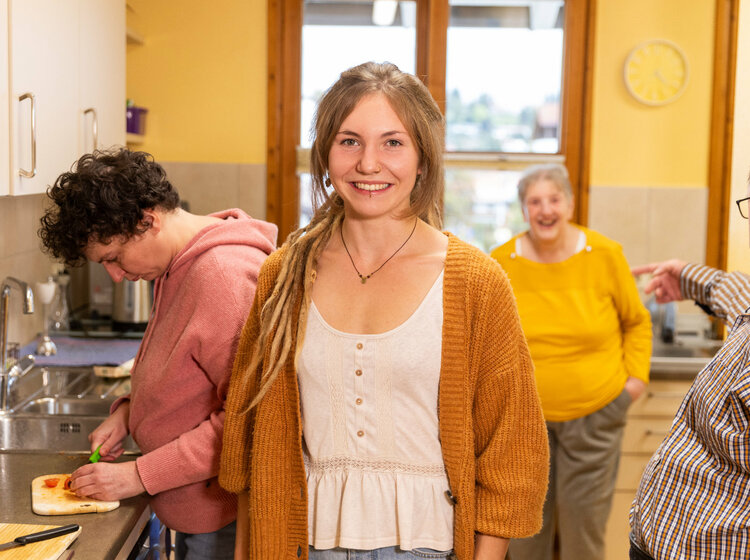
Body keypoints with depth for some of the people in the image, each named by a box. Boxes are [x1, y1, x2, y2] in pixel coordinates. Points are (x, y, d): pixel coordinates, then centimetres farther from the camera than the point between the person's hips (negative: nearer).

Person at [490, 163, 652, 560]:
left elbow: (637, 322, 7)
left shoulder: (606, 255, -7)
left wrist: (636, 375, -2)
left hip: (595, 414, -1)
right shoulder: (500, 263, -5)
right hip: (525, 414, 1)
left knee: (585, 513, 4)